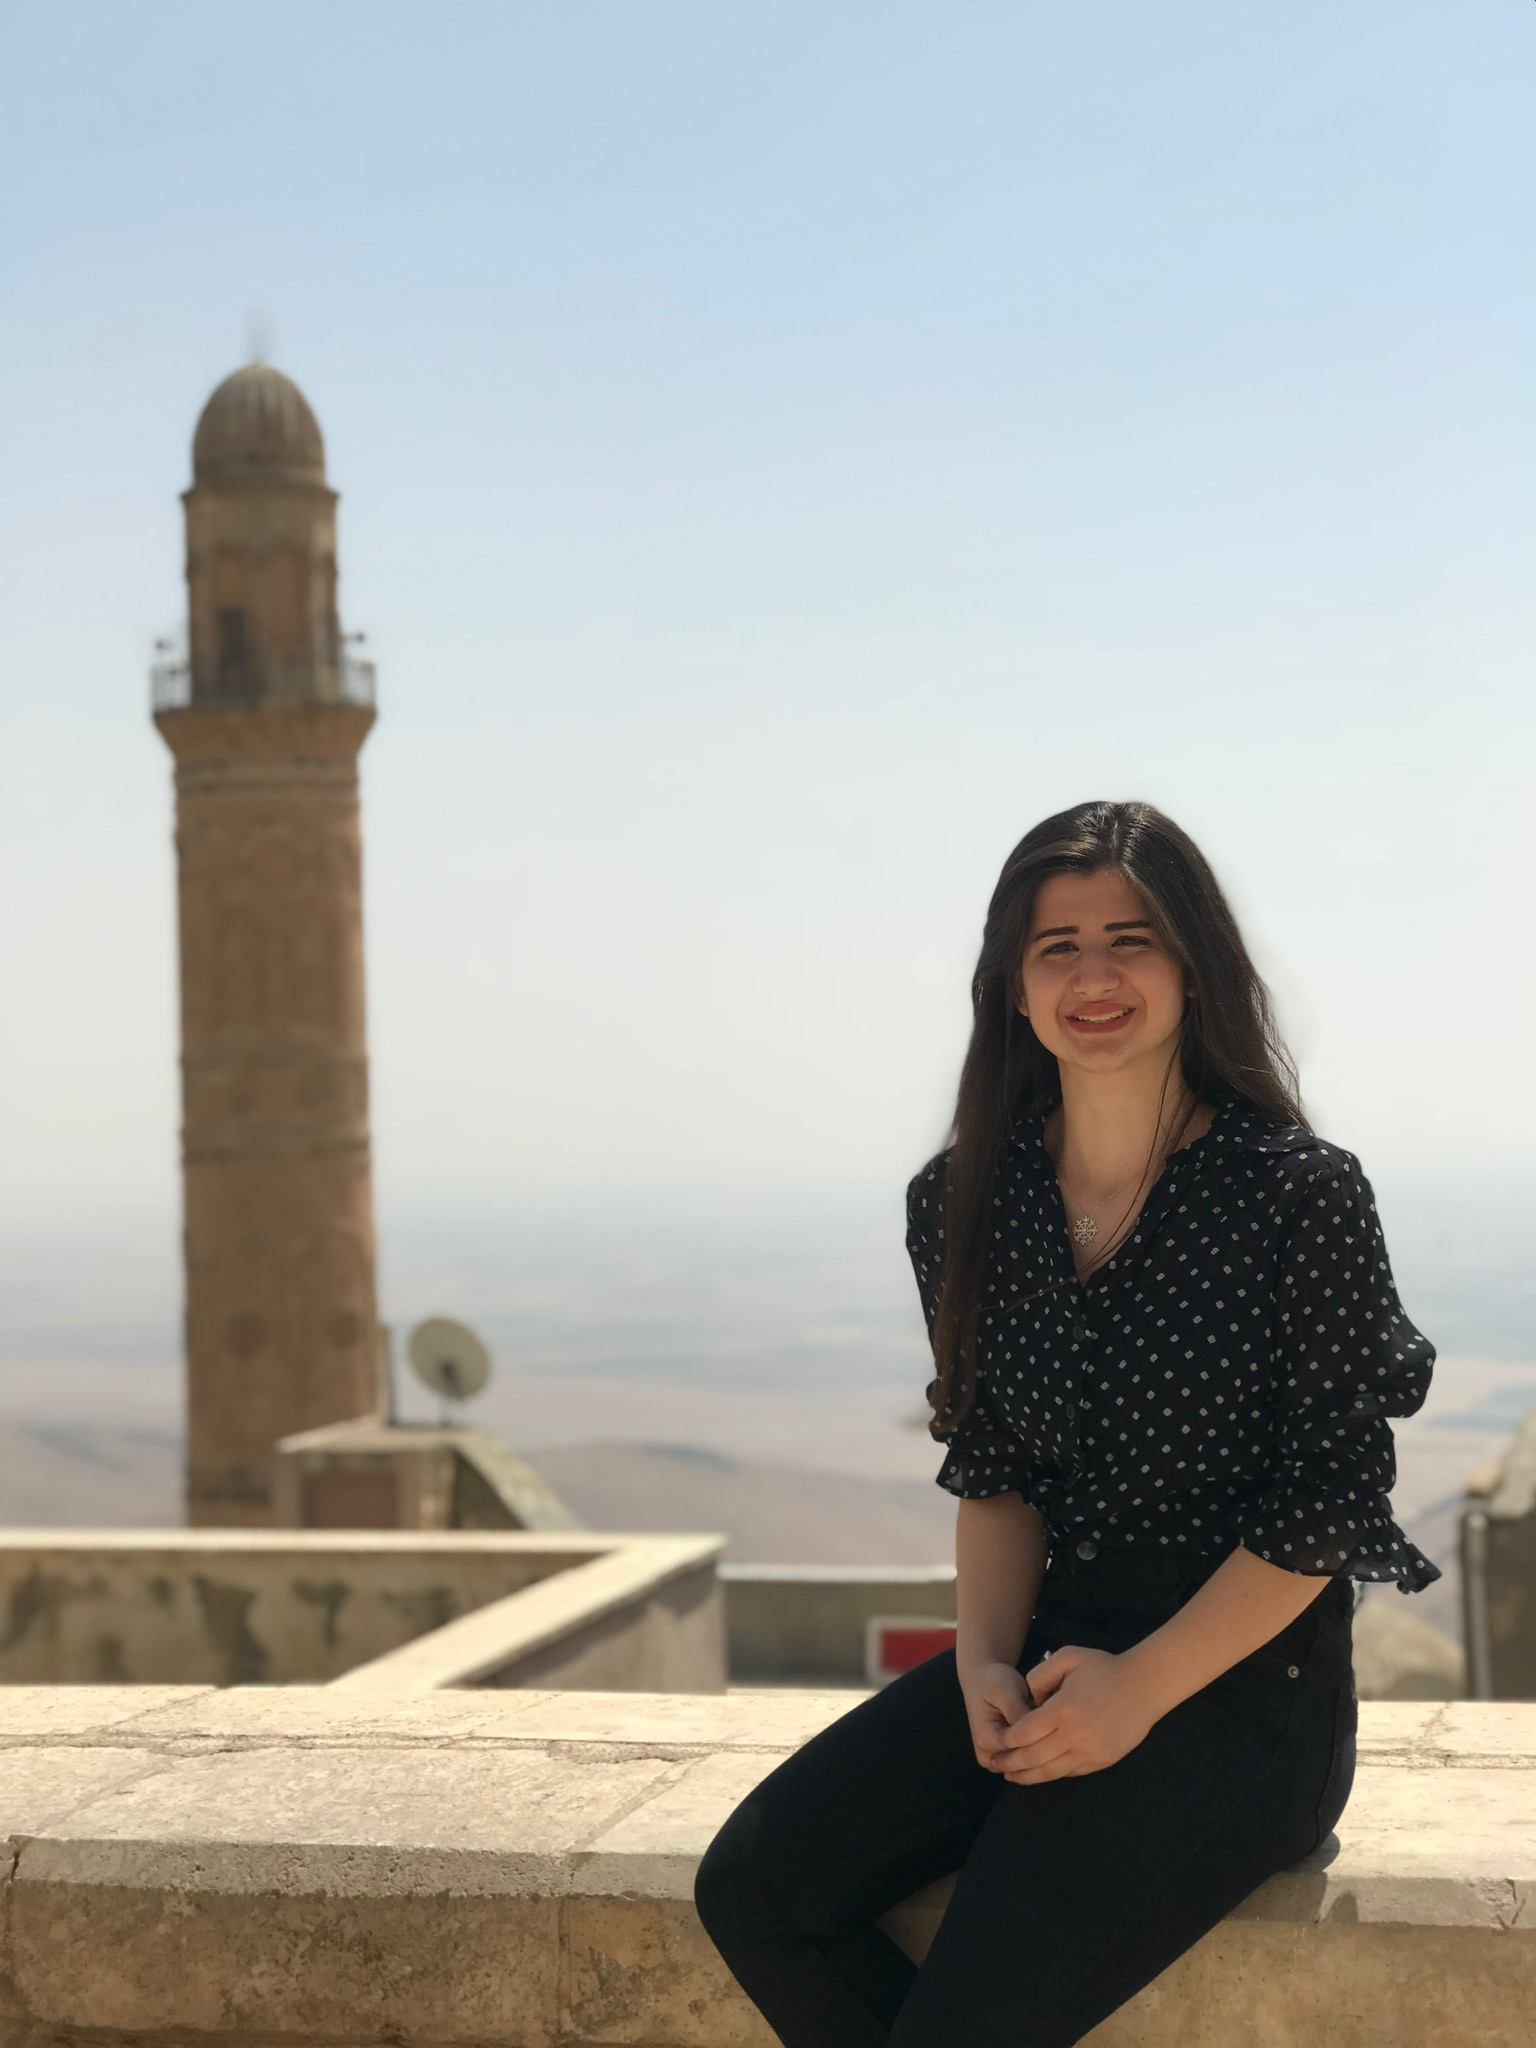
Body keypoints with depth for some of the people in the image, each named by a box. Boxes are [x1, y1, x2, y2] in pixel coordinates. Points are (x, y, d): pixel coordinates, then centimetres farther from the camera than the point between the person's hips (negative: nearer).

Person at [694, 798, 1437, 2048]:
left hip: (1245, 1678, -5)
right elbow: (993, 1474, 9)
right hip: (1053, 1650, 5)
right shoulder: (967, 1204, 5)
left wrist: (1141, 1689, -16)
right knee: (756, 1887, -12)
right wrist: (985, 1663, -9)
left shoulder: (1301, 1195, -10)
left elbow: (1326, 1509, -10)